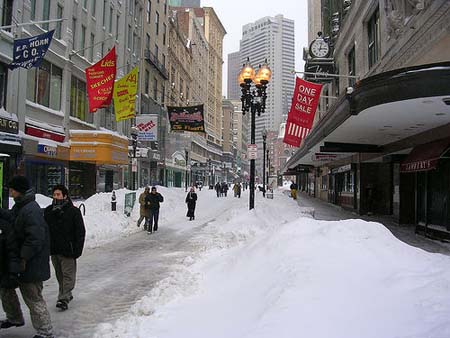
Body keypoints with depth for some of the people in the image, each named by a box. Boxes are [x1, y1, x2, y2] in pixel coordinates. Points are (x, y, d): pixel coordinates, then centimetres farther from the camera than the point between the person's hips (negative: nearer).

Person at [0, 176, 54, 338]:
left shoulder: (31, 211, -24)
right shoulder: (19, 207, 10)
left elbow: (35, 239, -28)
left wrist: (23, 259, -24)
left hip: (31, 264, -11)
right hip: (18, 259, 11)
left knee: (33, 298, -2)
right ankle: (14, 318, 45)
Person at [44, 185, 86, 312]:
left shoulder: (73, 211, -9)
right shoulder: (48, 211, 7)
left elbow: (80, 232, -9)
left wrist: (77, 249, -13)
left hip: (67, 249, -6)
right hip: (53, 249, 6)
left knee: (68, 274, -4)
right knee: (59, 274, 16)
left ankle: (64, 298, -1)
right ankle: (66, 295, 29)